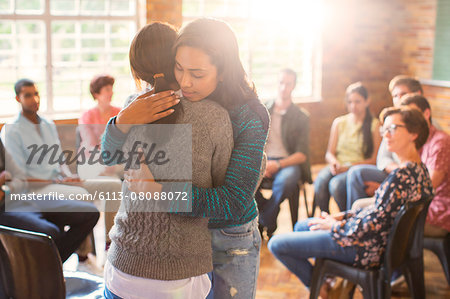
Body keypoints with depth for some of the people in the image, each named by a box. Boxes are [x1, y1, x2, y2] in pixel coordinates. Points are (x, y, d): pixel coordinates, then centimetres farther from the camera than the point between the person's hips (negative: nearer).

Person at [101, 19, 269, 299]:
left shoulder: (250, 116, -24)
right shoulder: (170, 101, -11)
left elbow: (234, 203, -30)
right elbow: (111, 153, -10)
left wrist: (159, 188, -39)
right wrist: (124, 120, -33)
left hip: (231, 240, -3)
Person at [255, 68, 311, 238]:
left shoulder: (301, 117, 7)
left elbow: (302, 154, 0)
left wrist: (277, 164, -17)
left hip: (288, 162, -1)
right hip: (262, 160, 2)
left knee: (286, 180, -39)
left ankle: (263, 224, -15)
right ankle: (270, 224, -12)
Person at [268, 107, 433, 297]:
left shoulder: (402, 175, -28)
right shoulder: (419, 168, 3)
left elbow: (374, 224, -27)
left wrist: (334, 225, -10)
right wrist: (342, 217, 5)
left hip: (365, 248, -10)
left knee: (276, 244, -7)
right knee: (301, 226, 28)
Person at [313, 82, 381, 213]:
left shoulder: (374, 125, 2)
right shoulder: (339, 122, 15)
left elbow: (374, 159, -4)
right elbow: (329, 153, 15)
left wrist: (350, 167, -17)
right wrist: (334, 162, -9)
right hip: (338, 167, 4)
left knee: (336, 183, -33)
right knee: (321, 180, -30)